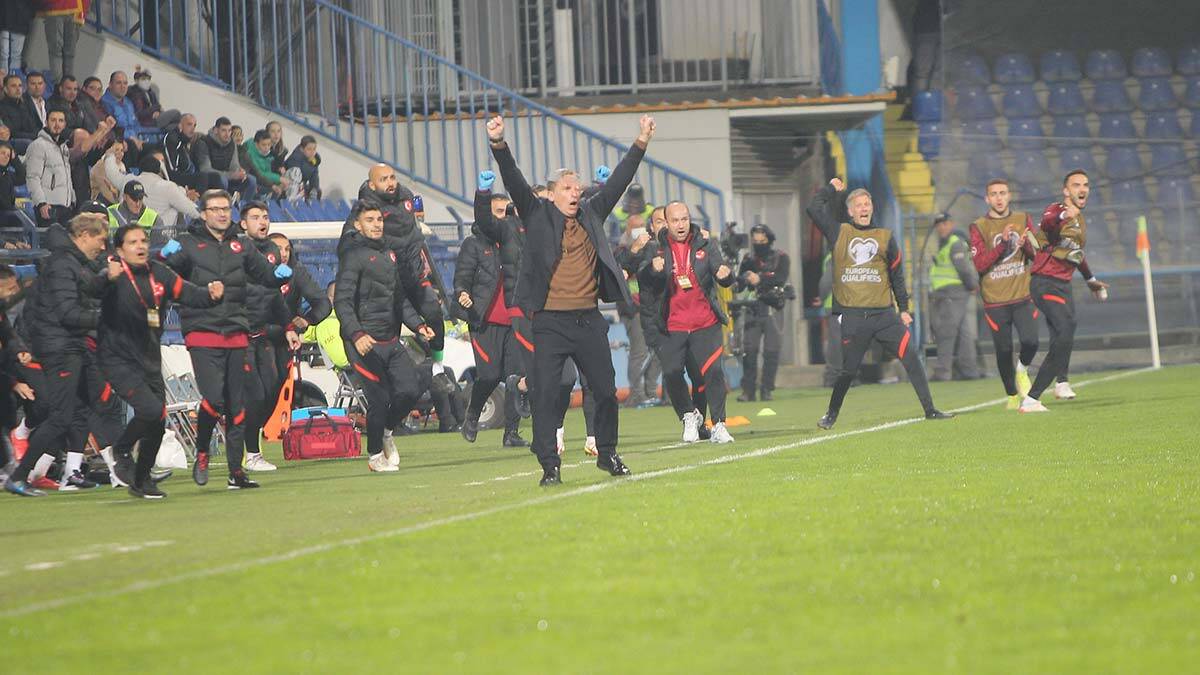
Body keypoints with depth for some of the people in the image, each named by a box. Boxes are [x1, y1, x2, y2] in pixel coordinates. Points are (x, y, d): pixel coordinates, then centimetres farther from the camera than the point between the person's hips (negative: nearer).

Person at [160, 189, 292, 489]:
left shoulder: (241, 246, 14)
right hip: (202, 335, -4)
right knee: (214, 398, -17)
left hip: (236, 335, 4)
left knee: (237, 405, 6)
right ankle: (201, 453, 6)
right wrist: (165, 257, -32)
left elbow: (265, 274, 17)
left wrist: (281, 273, -6)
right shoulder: (188, 244, 2)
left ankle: (236, 470, 13)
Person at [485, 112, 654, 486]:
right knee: (545, 394, -7)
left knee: (606, 391, 9)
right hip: (551, 322, -4)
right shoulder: (538, 216, 3)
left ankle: (607, 454, 27)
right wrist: (499, 145, -22)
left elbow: (617, 183, 13)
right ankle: (549, 465, -2)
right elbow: (514, 182, -8)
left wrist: (640, 145, 7)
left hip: (588, 320, 4)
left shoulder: (591, 214, 13)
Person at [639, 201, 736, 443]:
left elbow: (722, 277, -1)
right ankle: (689, 417, 19)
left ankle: (718, 425, -1)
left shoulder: (706, 246, 4)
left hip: (706, 323, -1)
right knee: (671, 375, -5)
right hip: (672, 326, 1)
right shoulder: (657, 249, 4)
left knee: (713, 372, -11)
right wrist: (653, 269, -27)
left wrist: (726, 275, -26)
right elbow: (643, 282, -4)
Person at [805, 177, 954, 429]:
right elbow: (814, 209, 2)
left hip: (884, 314, 2)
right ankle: (831, 416, 20)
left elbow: (897, 275, 16)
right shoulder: (840, 233, 8)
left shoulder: (885, 237, 12)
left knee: (911, 358, -7)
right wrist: (832, 190, 14)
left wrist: (904, 309, 12)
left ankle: (930, 410, -4)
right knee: (848, 370, 2)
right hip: (852, 316, -1)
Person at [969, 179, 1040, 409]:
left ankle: (1022, 370, 18)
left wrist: (1025, 244, -17)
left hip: (1023, 296, 1)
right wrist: (1002, 244, -21)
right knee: (1004, 350, 3)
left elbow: (1036, 255, 5)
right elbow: (979, 264, -10)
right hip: (995, 301, -1)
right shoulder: (978, 227, -1)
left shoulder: (1023, 219, 8)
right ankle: (1012, 395, 22)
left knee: (1030, 342, -15)